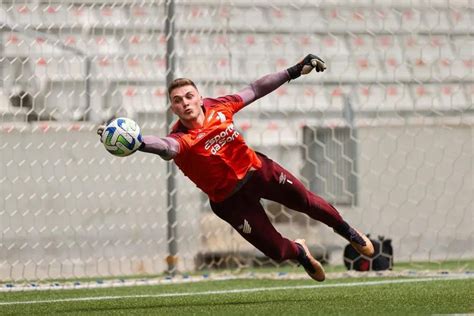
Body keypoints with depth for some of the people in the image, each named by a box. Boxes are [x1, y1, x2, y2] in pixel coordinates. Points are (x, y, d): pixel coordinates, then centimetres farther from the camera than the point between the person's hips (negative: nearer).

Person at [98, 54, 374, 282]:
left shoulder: (217, 108, -15)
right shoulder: (181, 140, -30)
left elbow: (255, 90, -1)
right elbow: (165, 146, -54)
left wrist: (294, 71, 0)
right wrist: (135, 142, -76)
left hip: (257, 170, 4)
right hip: (230, 198, -4)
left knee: (308, 202, 17)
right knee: (277, 250, 0)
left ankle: (346, 231, 48)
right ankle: (299, 252, 38)